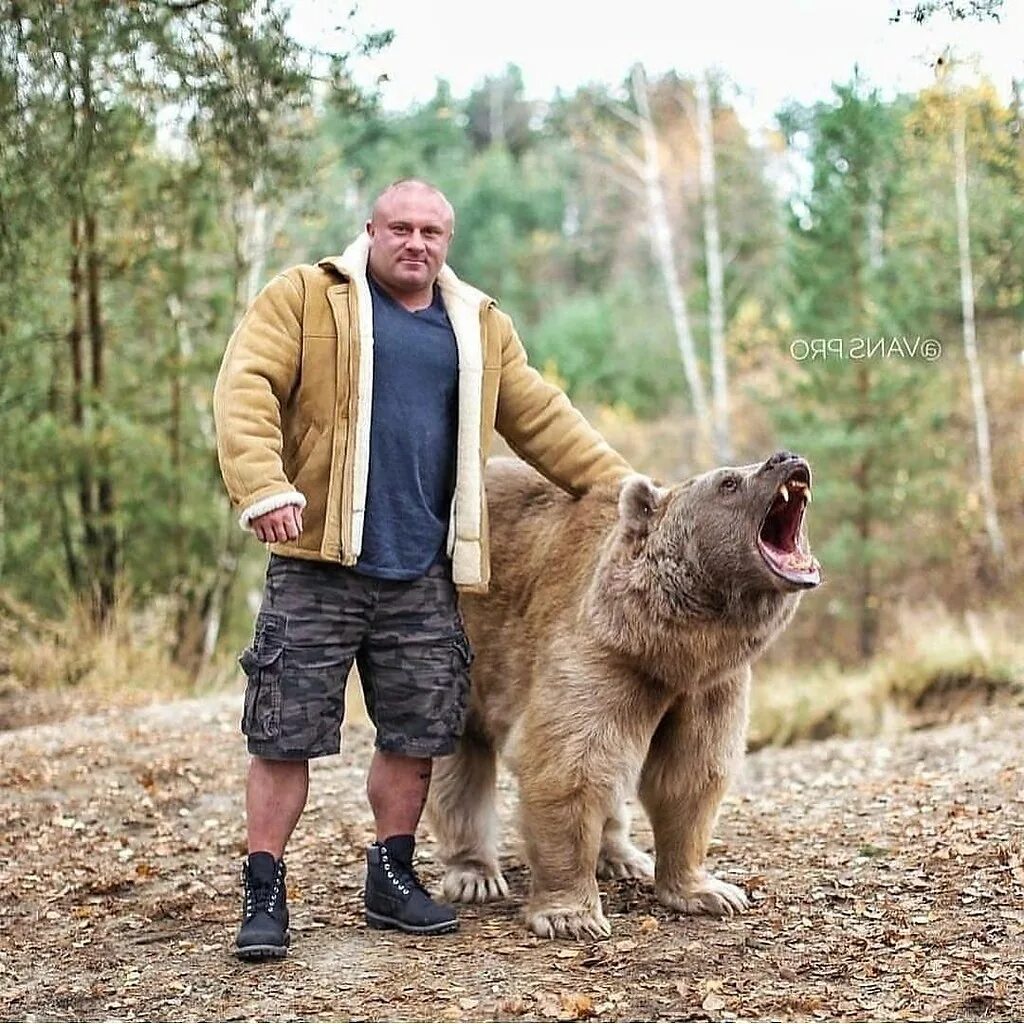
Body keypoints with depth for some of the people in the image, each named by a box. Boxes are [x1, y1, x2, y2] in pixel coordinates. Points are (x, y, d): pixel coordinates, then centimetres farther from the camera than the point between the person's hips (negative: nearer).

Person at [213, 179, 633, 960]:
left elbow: (543, 419, 20)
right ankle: (264, 894, 10)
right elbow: (246, 388, -8)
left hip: (423, 574, 4)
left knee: (417, 734, 9)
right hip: (321, 561, -4)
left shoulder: (481, 326, 16)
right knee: (284, 734, -1)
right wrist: (264, 486, -23)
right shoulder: (305, 298, 3)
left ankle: (392, 878, 26)